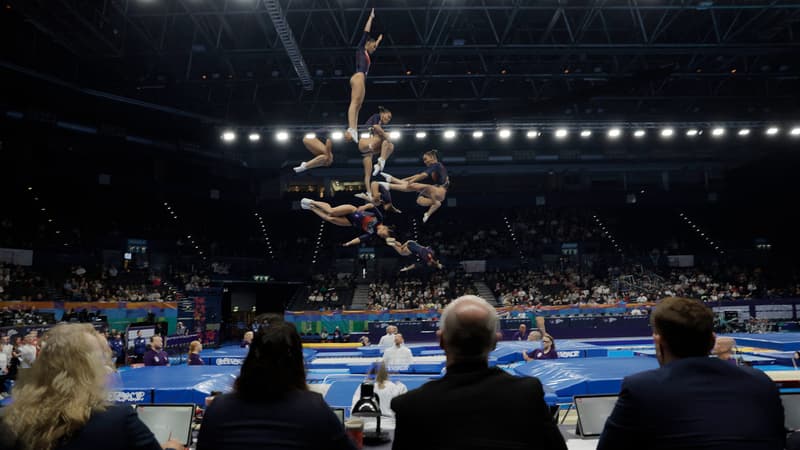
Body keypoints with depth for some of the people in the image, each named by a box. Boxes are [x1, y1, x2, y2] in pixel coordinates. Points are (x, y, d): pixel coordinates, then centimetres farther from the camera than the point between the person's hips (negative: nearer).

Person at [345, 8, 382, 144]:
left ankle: (353, 131, -19)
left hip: (362, 79, 9)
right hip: (358, 76, -9)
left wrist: (379, 39, 67)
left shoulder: (367, 54, 33)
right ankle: (351, 129, -44)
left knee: (357, 106, -6)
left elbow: (374, 46, 54)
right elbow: (366, 32, 12)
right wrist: (371, 17, 18)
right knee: (355, 102, -26)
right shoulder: (361, 48, 14)